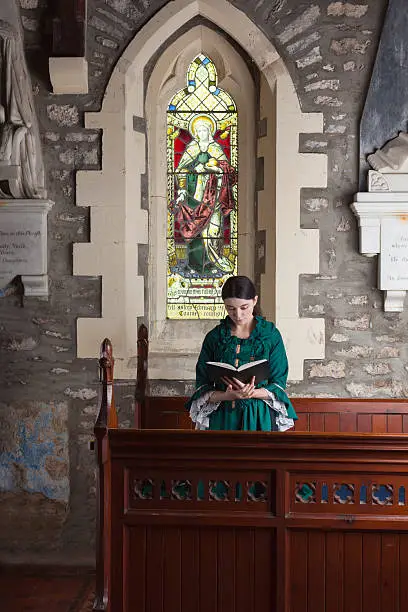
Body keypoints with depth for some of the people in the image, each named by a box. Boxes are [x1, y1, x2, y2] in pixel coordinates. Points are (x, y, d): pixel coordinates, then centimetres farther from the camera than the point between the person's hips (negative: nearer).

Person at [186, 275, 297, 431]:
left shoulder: (270, 335, 0)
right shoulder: (214, 337, 3)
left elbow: (278, 384, -1)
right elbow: (202, 387, 2)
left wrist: (251, 393, -19)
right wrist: (227, 396, -18)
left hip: (260, 418, -1)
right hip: (222, 419, 1)